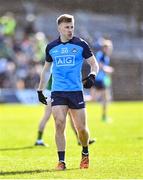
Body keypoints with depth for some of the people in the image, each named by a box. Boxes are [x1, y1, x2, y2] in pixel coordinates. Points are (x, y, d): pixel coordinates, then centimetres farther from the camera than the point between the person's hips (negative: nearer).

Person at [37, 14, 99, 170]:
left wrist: (92, 75, -16)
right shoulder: (51, 47, 8)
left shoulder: (80, 45, 1)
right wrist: (40, 90, 20)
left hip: (76, 91, -1)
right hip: (57, 92, 1)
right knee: (59, 124, -13)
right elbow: (46, 69, 21)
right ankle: (61, 161, -7)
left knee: (81, 128, 1)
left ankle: (85, 153, 29)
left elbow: (94, 64, 5)